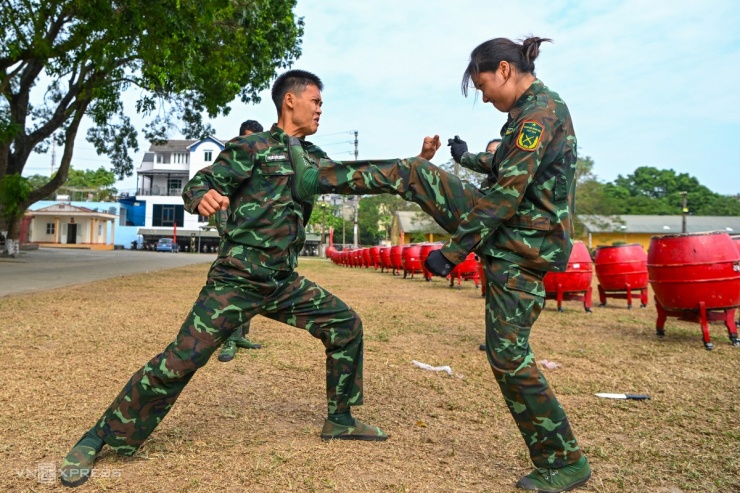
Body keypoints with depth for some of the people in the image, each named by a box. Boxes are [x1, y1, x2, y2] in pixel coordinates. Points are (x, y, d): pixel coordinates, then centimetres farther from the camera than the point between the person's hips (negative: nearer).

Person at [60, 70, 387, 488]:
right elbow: (198, 184, -9)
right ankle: (99, 439, 9)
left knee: (346, 325, 6)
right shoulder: (251, 148, -4)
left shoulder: (314, 158, 15)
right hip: (237, 280, -6)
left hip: (285, 283, 7)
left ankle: (340, 420, 21)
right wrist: (203, 197, -33)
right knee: (181, 361, -11)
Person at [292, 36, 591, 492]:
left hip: (521, 245, -9)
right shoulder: (536, 108, 12)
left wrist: (453, 253, -22)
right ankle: (312, 179, 17)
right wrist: (468, 158, 41)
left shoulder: (539, 114, -19)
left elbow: (505, 195, -25)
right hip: (503, 221, 10)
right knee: (413, 173, 4)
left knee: (508, 354, -5)